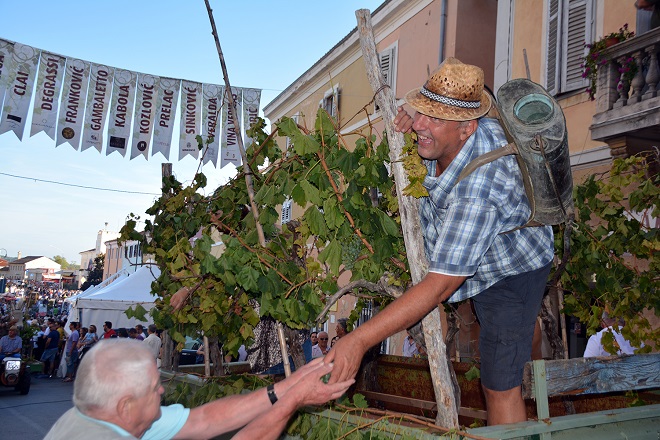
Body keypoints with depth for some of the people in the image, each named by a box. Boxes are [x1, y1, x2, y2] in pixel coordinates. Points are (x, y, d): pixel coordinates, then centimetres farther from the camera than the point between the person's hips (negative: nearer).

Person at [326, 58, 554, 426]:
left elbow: (441, 284, -42)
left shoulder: (476, 187, -43)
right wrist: (415, 115, -17)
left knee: (500, 386, -6)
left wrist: (360, 339, -44)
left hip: (511, 272, -9)